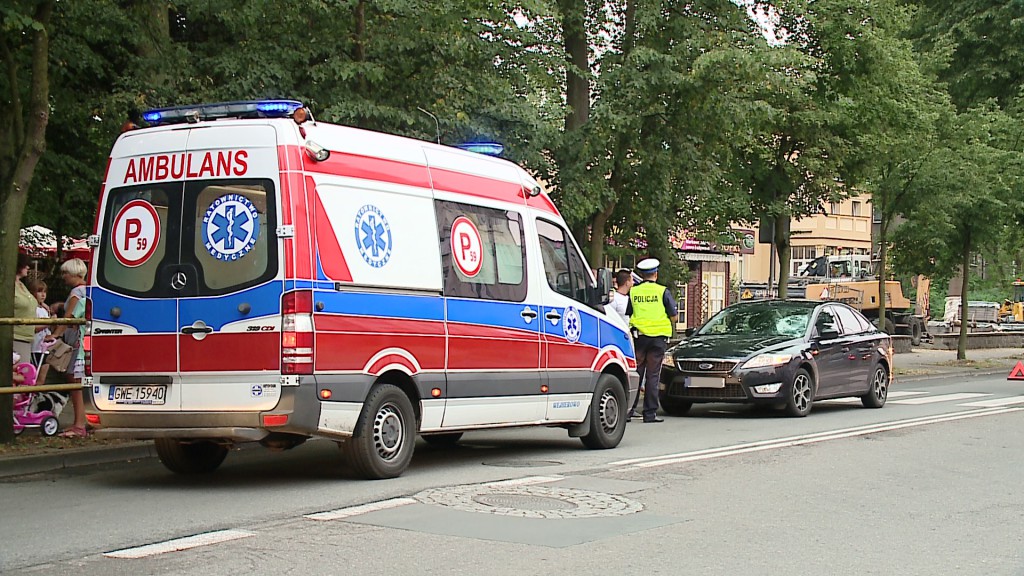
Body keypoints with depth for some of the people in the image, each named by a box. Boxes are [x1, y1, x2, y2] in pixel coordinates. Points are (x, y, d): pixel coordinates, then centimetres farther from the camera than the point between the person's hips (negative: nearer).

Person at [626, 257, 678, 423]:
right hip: (658, 337, -2)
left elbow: (626, 316, 4)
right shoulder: (663, 292, -3)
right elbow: (674, 317, -2)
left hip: (638, 336, 2)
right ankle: (650, 413, 2)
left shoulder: (633, 292, 3)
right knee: (653, 375, 2)